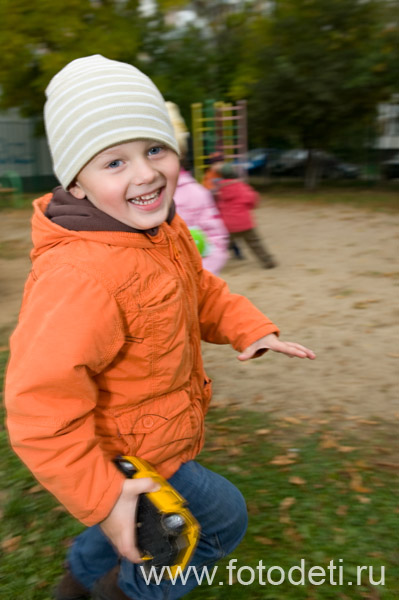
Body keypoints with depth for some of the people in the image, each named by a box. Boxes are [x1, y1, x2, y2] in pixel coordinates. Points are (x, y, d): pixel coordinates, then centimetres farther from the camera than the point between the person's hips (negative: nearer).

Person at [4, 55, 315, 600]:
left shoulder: (165, 231, -5)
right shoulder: (77, 275, -37)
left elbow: (200, 290, 10)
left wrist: (250, 329, -5)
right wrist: (101, 498, -29)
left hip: (159, 431, 9)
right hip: (122, 459, -8)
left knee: (142, 523, 32)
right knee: (223, 518, 11)